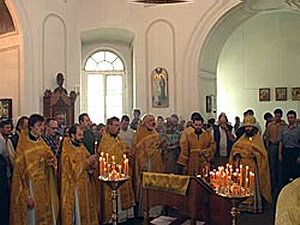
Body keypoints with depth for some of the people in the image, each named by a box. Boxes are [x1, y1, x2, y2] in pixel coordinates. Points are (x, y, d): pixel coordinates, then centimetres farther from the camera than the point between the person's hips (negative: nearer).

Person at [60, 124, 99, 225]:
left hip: (85, 184, 7)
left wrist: (92, 166, -8)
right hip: (74, 186, -7)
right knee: (77, 212, 2)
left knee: (86, 208, 13)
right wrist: (88, 161, -19)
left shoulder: (81, 146, 8)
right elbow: (73, 168, -19)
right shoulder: (67, 150, -14)